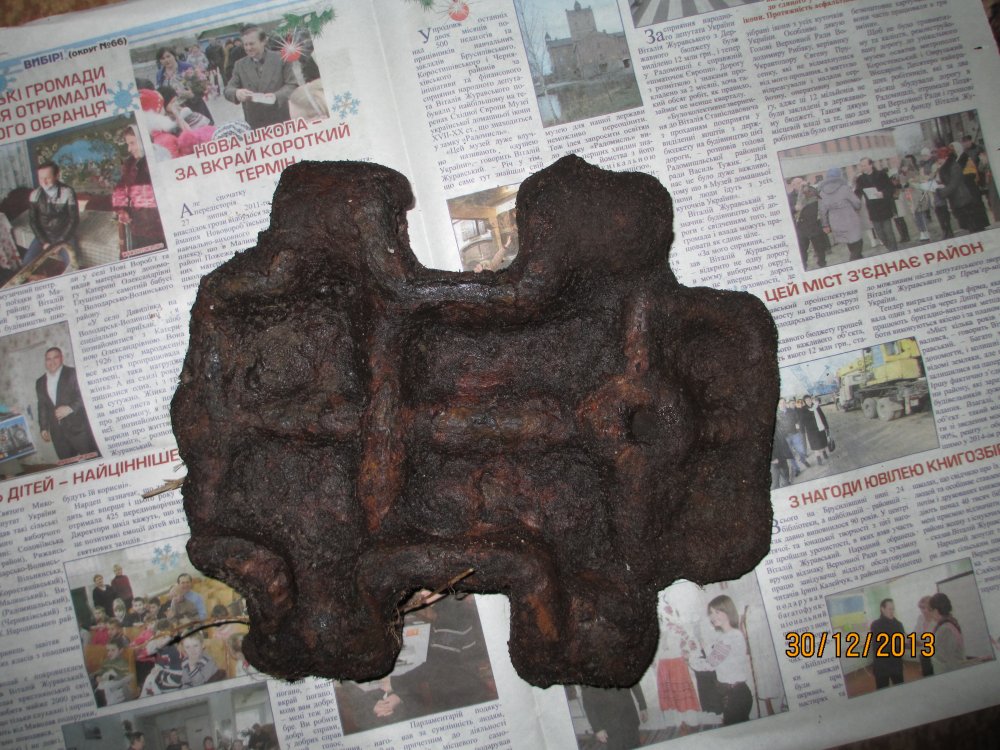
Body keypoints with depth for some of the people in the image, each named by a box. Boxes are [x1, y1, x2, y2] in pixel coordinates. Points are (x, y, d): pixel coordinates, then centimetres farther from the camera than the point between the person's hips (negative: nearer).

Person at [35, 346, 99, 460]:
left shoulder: (72, 374, 0)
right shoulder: (40, 382, 16)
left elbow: (84, 395, -5)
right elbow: (42, 407, 18)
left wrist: (70, 408, -18)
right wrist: (44, 428, 13)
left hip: (78, 427, -4)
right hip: (57, 433, 4)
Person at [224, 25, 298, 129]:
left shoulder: (280, 58, -1)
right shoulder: (240, 65, 7)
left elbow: (292, 85, -4)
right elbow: (228, 90, 4)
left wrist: (276, 96, -24)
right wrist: (237, 93, -22)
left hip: (281, 121, -2)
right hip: (254, 125, 2)